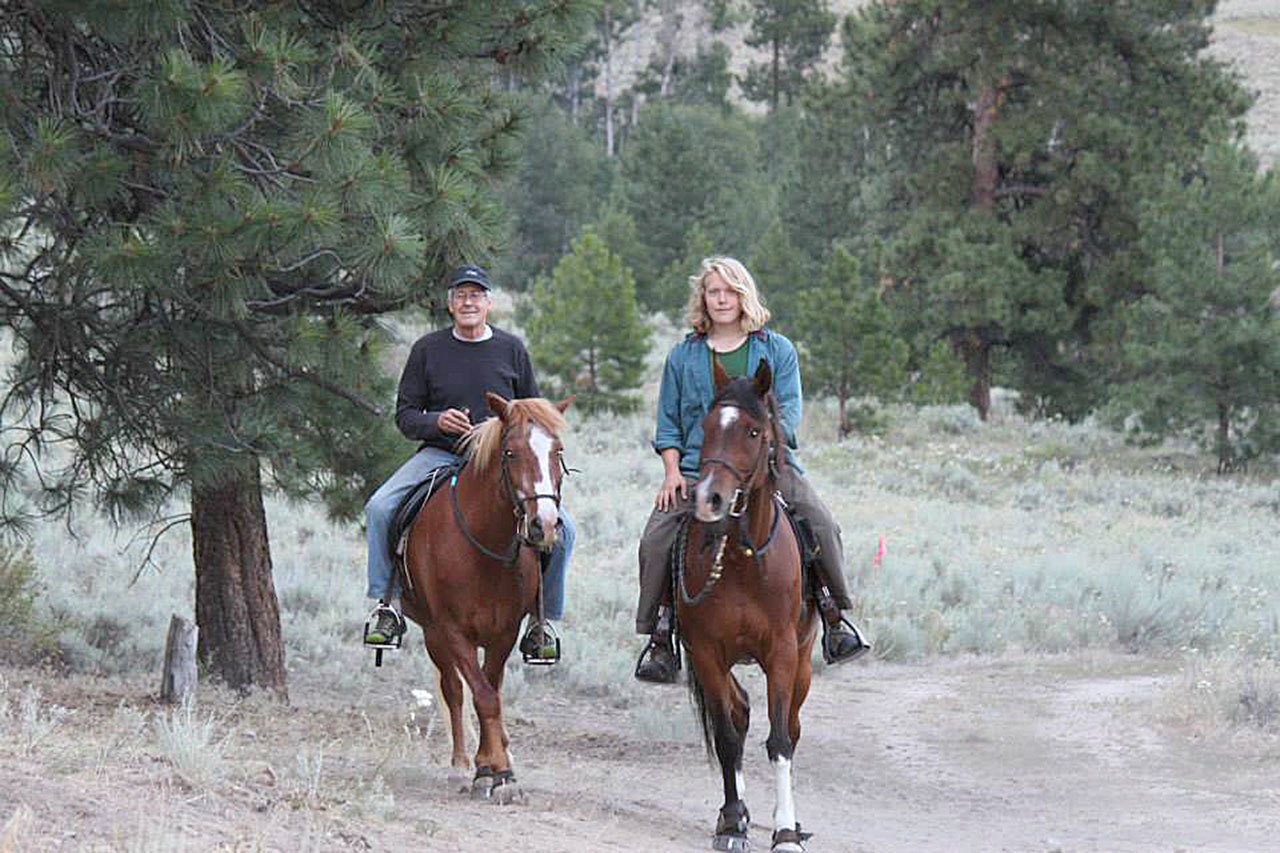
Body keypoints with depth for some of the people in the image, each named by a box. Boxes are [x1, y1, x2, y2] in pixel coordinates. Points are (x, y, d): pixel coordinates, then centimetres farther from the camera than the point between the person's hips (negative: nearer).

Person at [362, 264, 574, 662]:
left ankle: (542, 618, -5)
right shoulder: (428, 350, 5)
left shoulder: (511, 349, 7)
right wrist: (437, 422, -14)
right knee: (380, 508, -25)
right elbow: (405, 414, 7)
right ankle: (388, 604, -16)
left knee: (560, 526, -19)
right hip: (440, 455, 0)